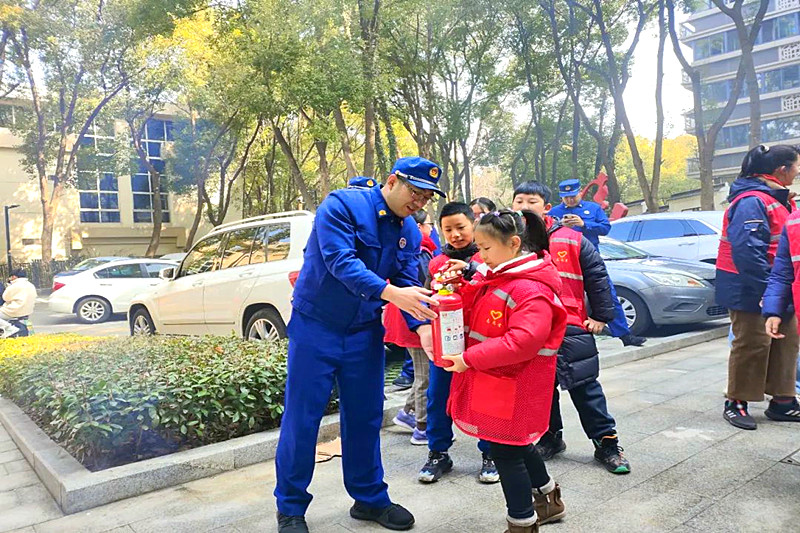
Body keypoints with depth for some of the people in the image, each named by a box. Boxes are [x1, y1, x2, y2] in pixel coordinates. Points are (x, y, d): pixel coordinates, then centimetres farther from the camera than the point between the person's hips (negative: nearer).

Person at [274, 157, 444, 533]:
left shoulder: (409, 231, 3)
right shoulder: (342, 205, -17)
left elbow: (409, 283, -3)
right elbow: (341, 262, -30)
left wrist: (422, 326, -21)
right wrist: (391, 293, -42)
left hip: (365, 332, 5)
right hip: (315, 325, -5)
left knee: (365, 417, 12)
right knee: (302, 417, 2)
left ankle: (369, 498, 30)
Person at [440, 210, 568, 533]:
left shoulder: (532, 289, -22)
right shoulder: (495, 276, 7)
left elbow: (523, 340, -31)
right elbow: (473, 318, 15)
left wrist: (470, 359, -28)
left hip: (514, 387, -9)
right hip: (495, 382, 9)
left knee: (505, 451, 2)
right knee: (517, 444, 23)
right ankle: (549, 500, 44)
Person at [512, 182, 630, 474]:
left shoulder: (571, 239, -1)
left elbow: (597, 275, 3)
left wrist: (601, 315, 2)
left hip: (571, 329, -2)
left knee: (585, 387, 4)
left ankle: (606, 442, 18)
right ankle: (550, 437, 32)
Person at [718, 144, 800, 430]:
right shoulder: (751, 201, -19)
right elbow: (747, 251, -27)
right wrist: (767, 293, -25)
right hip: (750, 290, -10)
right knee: (751, 345, -4)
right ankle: (736, 403, 9)